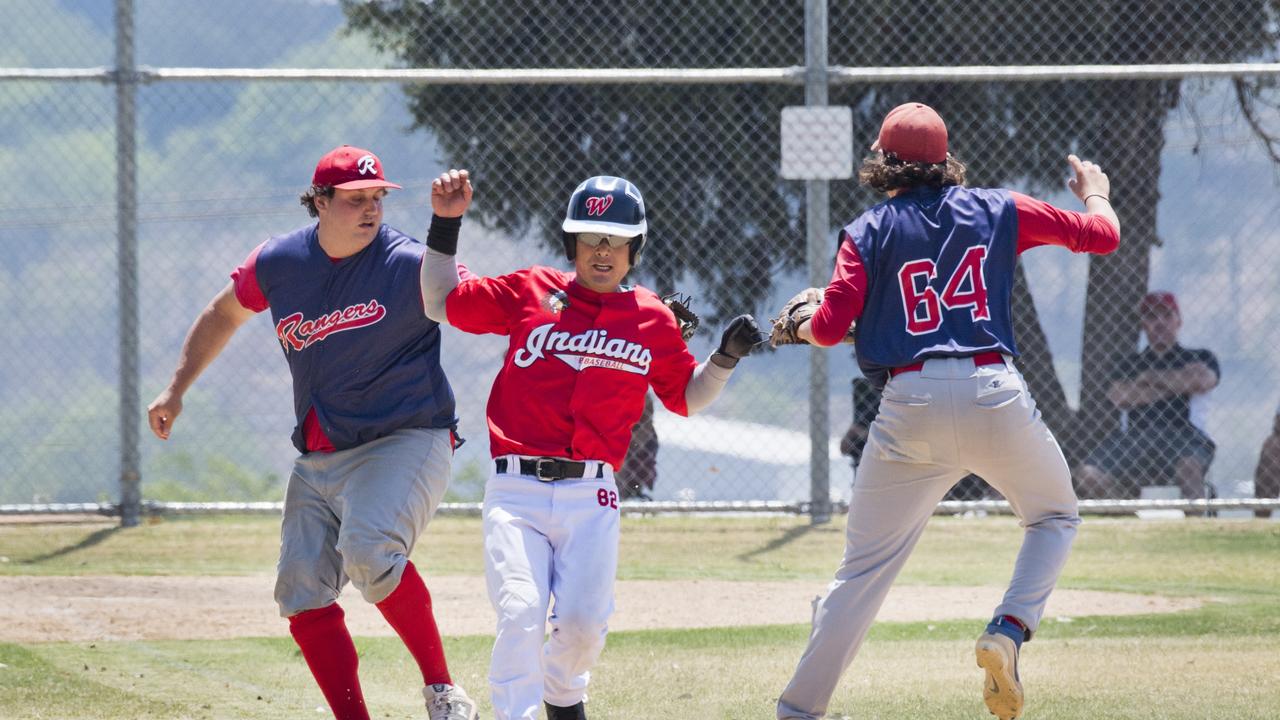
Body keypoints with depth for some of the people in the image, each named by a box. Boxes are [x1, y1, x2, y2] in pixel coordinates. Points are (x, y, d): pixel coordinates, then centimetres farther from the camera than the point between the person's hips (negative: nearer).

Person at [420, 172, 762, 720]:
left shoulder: (654, 321, 10)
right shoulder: (531, 293, 7)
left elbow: (687, 396, 21)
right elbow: (441, 303, 14)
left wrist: (726, 357, 5)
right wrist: (445, 228, 8)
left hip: (590, 495, 1)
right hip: (517, 490, -1)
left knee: (584, 622, -9)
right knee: (520, 611, -19)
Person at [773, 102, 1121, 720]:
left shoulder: (868, 233, 6)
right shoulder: (997, 211, 11)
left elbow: (830, 326, -4)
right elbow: (1101, 235, 17)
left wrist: (802, 325, 20)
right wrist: (1095, 193, 40)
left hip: (910, 408, 0)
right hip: (995, 394, 0)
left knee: (863, 570, 6)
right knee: (1055, 517, 24)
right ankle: (1009, 629, 0)